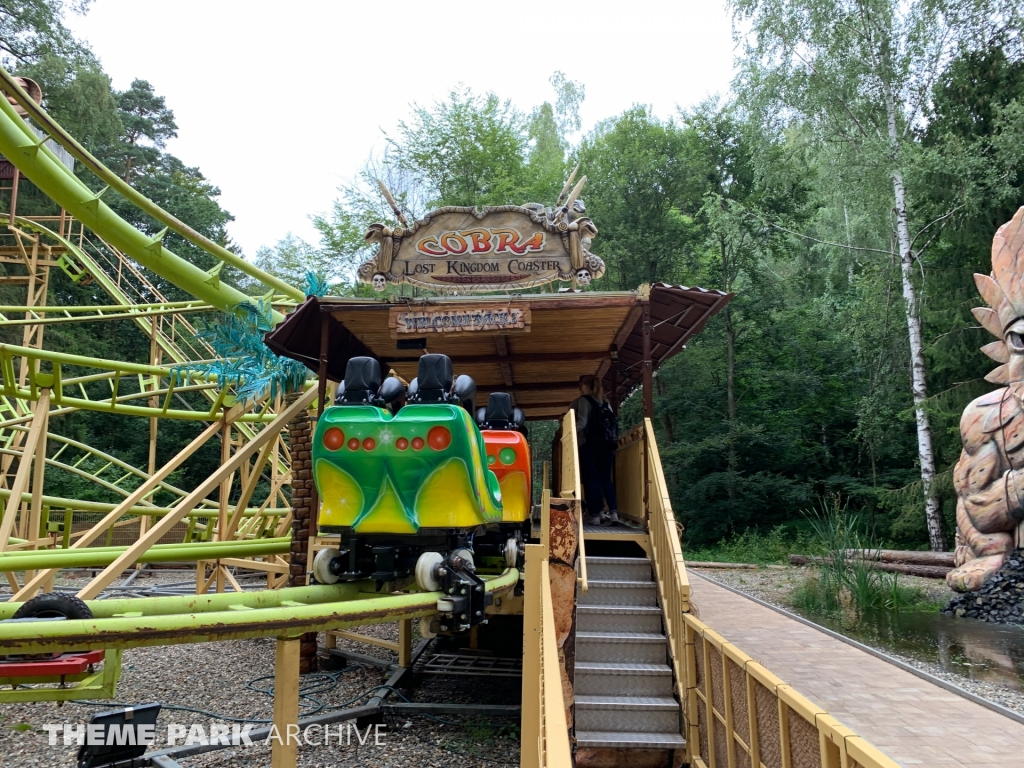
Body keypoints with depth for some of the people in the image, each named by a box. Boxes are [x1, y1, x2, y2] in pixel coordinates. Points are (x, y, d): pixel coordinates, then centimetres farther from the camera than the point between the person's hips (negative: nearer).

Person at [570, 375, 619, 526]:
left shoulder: (582, 401, 0)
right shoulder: (605, 403, 18)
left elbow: (582, 423, -13)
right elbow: (612, 423, 14)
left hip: (589, 444, -5)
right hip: (607, 444, 5)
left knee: (591, 479, 0)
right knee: (605, 479, 8)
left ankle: (594, 514, -1)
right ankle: (613, 512, -3)